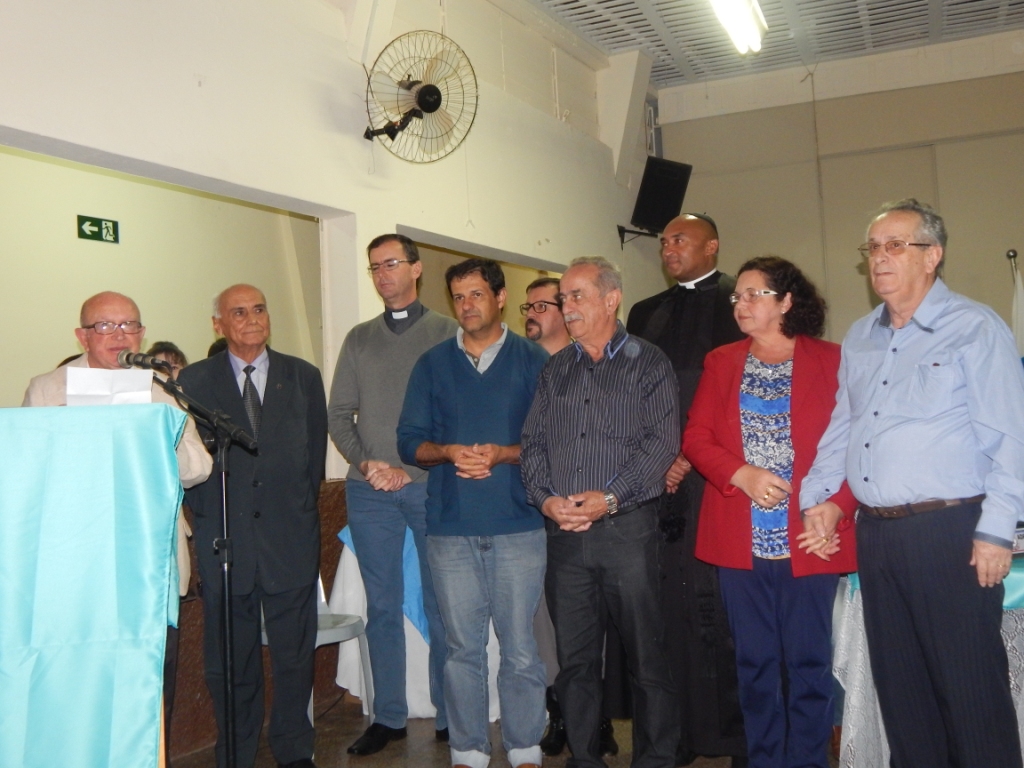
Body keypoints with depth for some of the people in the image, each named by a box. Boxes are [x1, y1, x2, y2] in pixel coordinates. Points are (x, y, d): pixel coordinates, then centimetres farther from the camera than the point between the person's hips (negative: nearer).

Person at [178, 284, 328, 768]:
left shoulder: (304, 377, 10)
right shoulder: (193, 381, 6)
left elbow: (315, 450, 12)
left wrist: (301, 507, 7)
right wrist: (205, 512, 0)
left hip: (291, 534, 1)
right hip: (224, 537, -1)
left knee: (295, 652, 7)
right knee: (229, 659, 6)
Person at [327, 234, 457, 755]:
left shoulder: (447, 332, 3)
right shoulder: (359, 338, 14)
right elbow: (339, 414, 11)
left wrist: (410, 467, -11)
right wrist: (365, 463, -5)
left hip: (430, 485, -3)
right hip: (369, 491, 3)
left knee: (442, 606, 3)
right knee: (382, 608, 8)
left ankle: (450, 716, 14)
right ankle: (388, 716, 18)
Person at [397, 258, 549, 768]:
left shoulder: (533, 361, 5)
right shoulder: (432, 364, 11)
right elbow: (409, 441, 8)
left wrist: (501, 454, -14)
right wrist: (449, 452, -11)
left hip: (518, 525, -2)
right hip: (451, 527, 2)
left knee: (520, 647, 2)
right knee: (462, 648, 7)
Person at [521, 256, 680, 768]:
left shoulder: (648, 363, 2)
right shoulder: (555, 371, 16)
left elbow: (662, 442, -8)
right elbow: (533, 442, 12)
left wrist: (609, 497, -16)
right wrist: (545, 497, -5)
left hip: (627, 527, -4)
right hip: (564, 532, 4)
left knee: (646, 657, 2)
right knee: (574, 658, 10)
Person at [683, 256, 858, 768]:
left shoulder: (830, 361, 2)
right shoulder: (721, 362, 12)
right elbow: (696, 438, 6)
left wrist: (835, 512, -16)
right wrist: (742, 475, -12)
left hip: (809, 539, -2)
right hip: (740, 538, 3)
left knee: (808, 662, 2)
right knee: (755, 662, 9)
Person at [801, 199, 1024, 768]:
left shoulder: (975, 328, -5)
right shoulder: (860, 338, 15)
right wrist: (816, 496, 14)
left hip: (950, 531, -6)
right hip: (876, 531, 6)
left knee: (969, 687, 0)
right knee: (898, 682, 14)